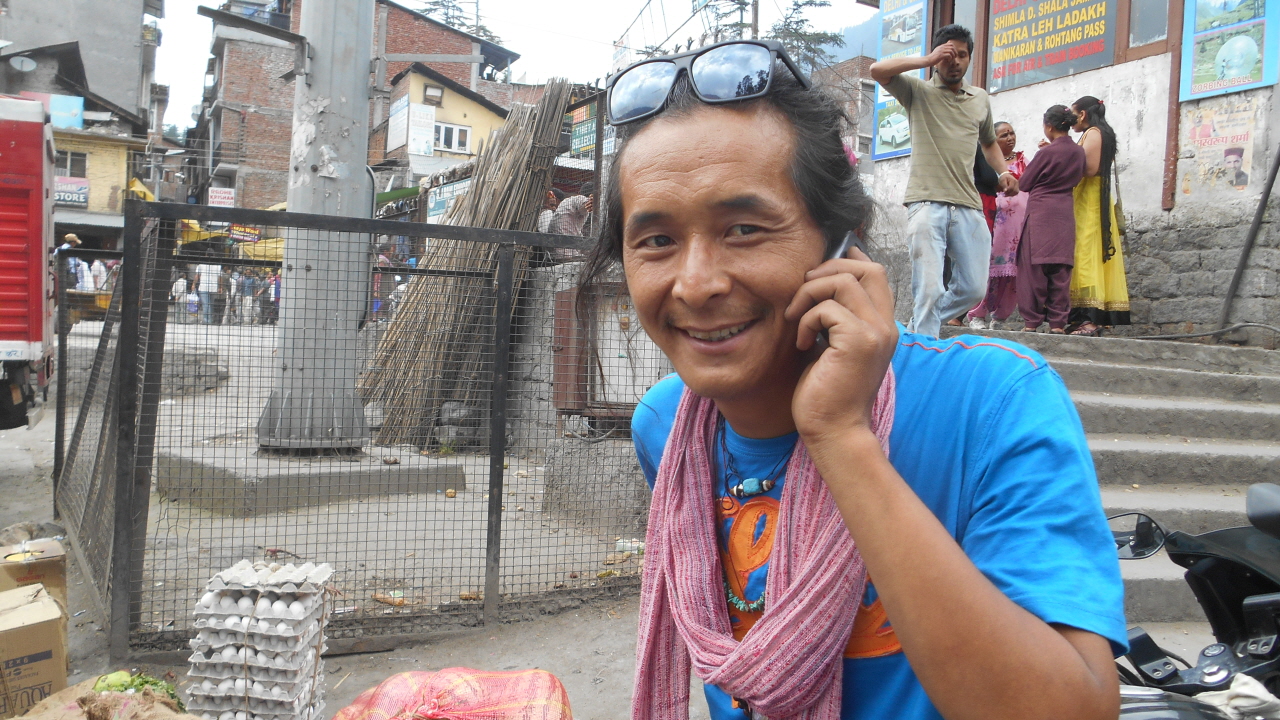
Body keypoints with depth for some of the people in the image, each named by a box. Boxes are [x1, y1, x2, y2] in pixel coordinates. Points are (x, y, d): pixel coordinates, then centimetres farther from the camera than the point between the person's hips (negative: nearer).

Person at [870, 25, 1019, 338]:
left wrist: (1003, 172, 18)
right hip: (927, 203, -5)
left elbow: (989, 143, 36)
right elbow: (877, 70, -8)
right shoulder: (919, 92, 8)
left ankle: (917, 330, 22)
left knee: (973, 289, 3)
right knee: (929, 291, -11)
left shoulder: (981, 100, 21)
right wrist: (927, 60, -7)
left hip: (969, 206, 5)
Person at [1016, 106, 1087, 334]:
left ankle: (1032, 321, -2)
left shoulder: (1047, 153, -12)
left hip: (1041, 214, -6)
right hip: (1065, 215, 6)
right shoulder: (1079, 152, 6)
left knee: (1034, 267, -1)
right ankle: (1058, 322, 4)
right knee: (1060, 271, 5)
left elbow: (1024, 184, -2)